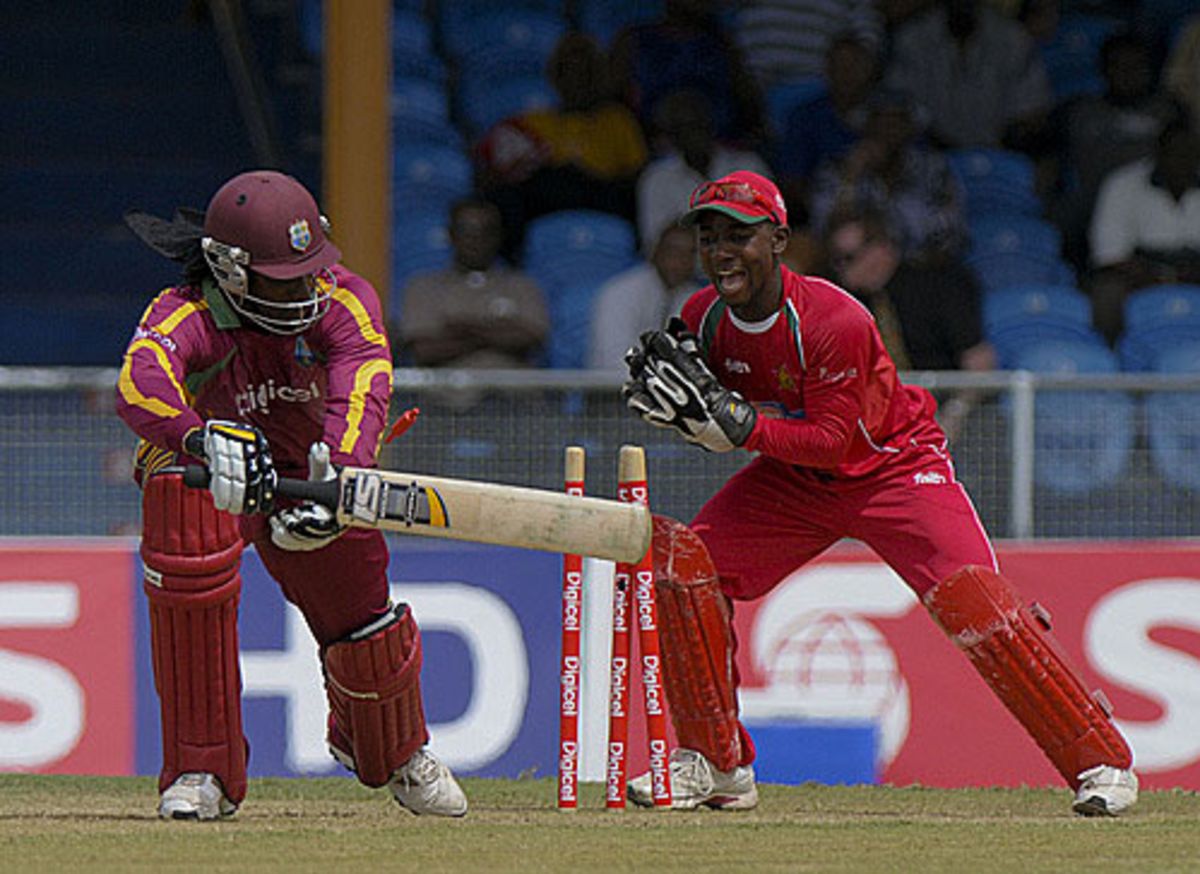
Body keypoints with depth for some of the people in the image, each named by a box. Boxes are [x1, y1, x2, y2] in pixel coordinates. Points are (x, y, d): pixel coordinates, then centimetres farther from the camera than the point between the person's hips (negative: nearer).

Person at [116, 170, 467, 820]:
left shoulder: (344, 302, -23)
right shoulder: (184, 316, -31)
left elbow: (362, 385, -42)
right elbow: (140, 387, -53)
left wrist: (338, 477, -62)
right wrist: (203, 438, -75)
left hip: (311, 471, 3)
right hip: (201, 474, -3)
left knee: (363, 630, -4)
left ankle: (392, 753, 41)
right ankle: (203, 769, -29)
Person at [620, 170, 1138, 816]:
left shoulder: (833, 320, -30)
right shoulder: (704, 318, -11)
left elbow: (829, 442, -29)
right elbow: (719, 433, -1)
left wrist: (737, 421, -38)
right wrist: (669, 402, -21)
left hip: (894, 467, -6)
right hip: (791, 481, 6)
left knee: (971, 597, -23)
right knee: (686, 562, -10)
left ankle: (1102, 763, -14)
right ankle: (717, 767, 2)